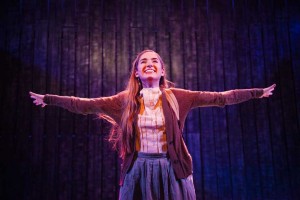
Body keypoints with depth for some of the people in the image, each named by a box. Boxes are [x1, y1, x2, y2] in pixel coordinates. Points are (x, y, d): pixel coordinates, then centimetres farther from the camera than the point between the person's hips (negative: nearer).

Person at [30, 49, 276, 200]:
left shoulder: (176, 97, 0)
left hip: (171, 169, 0)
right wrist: (49, 99, 1)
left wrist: (257, 92, -3)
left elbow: (219, 98, -2)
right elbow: (86, 104, 3)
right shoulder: (126, 100, 3)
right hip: (138, 170, 1)